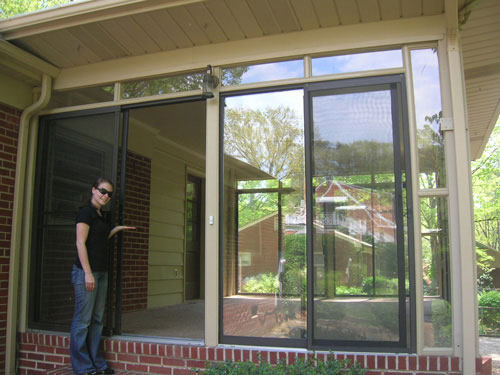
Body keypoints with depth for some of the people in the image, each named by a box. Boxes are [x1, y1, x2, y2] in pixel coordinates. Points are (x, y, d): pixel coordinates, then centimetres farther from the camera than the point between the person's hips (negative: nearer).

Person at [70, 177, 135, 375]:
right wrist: (88, 273, -19)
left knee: (96, 320, 12)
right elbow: (80, 243, -15)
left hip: (101, 271, 9)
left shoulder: (99, 215, 17)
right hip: (86, 271, -9)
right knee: (83, 320, -1)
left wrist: (116, 229, 17)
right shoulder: (86, 211, -9)